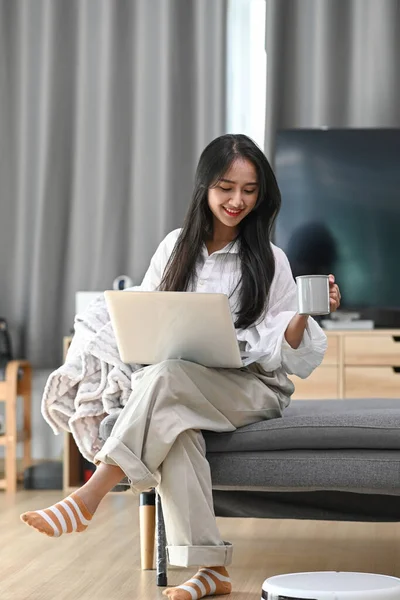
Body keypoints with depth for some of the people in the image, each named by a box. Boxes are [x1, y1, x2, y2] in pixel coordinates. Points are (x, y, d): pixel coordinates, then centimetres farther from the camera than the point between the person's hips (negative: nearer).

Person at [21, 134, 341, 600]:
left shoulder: (269, 260, 5)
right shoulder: (176, 248, 14)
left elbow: (281, 350, 0)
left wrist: (305, 314, -19)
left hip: (253, 387, -2)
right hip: (180, 390, 2)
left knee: (167, 377, -35)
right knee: (175, 428, -36)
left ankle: (90, 496, -39)